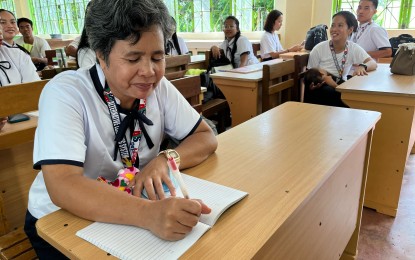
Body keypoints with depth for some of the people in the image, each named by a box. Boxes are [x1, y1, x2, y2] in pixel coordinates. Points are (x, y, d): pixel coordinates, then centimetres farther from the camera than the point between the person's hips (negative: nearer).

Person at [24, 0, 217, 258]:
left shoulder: (158, 86, -8)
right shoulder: (64, 92, -21)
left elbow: (206, 137, -6)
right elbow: (62, 186, -31)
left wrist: (166, 159, -25)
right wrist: (150, 213, -46)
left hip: (129, 214, 4)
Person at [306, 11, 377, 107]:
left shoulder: (354, 48, -3)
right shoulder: (319, 49, -10)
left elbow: (373, 63, -13)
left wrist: (362, 66, -36)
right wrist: (312, 86, -27)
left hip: (341, 89, 2)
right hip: (320, 90, -2)